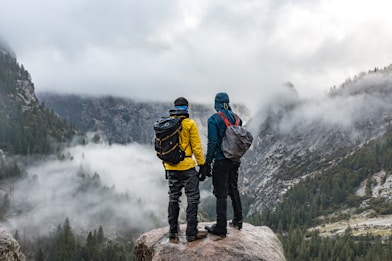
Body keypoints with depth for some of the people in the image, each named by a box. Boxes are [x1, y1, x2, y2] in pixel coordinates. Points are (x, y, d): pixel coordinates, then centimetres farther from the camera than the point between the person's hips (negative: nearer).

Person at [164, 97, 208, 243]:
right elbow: (197, 147, -10)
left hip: (171, 167, 5)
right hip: (187, 167, -5)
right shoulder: (190, 124, -10)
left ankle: (173, 232, 20)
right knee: (193, 198, 5)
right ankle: (191, 232, 7)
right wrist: (202, 165, -2)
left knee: (173, 198, 14)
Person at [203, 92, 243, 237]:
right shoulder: (236, 118, 6)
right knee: (234, 190, 19)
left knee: (221, 194, -1)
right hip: (235, 160, 6)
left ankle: (221, 228, 4)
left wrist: (207, 164, -10)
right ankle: (238, 221, 30)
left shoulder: (213, 119, -13)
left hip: (221, 161, -6)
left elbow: (212, 143, -16)